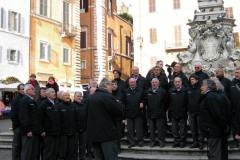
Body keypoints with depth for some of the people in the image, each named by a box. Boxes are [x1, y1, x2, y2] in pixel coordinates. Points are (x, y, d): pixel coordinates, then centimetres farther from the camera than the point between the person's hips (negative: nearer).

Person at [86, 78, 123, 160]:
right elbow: (119, 111, -17)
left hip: (93, 132, 8)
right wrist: (117, 103, 2)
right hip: (107, 133, -8)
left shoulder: (90, 98, 12)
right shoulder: (107, 96, -14)